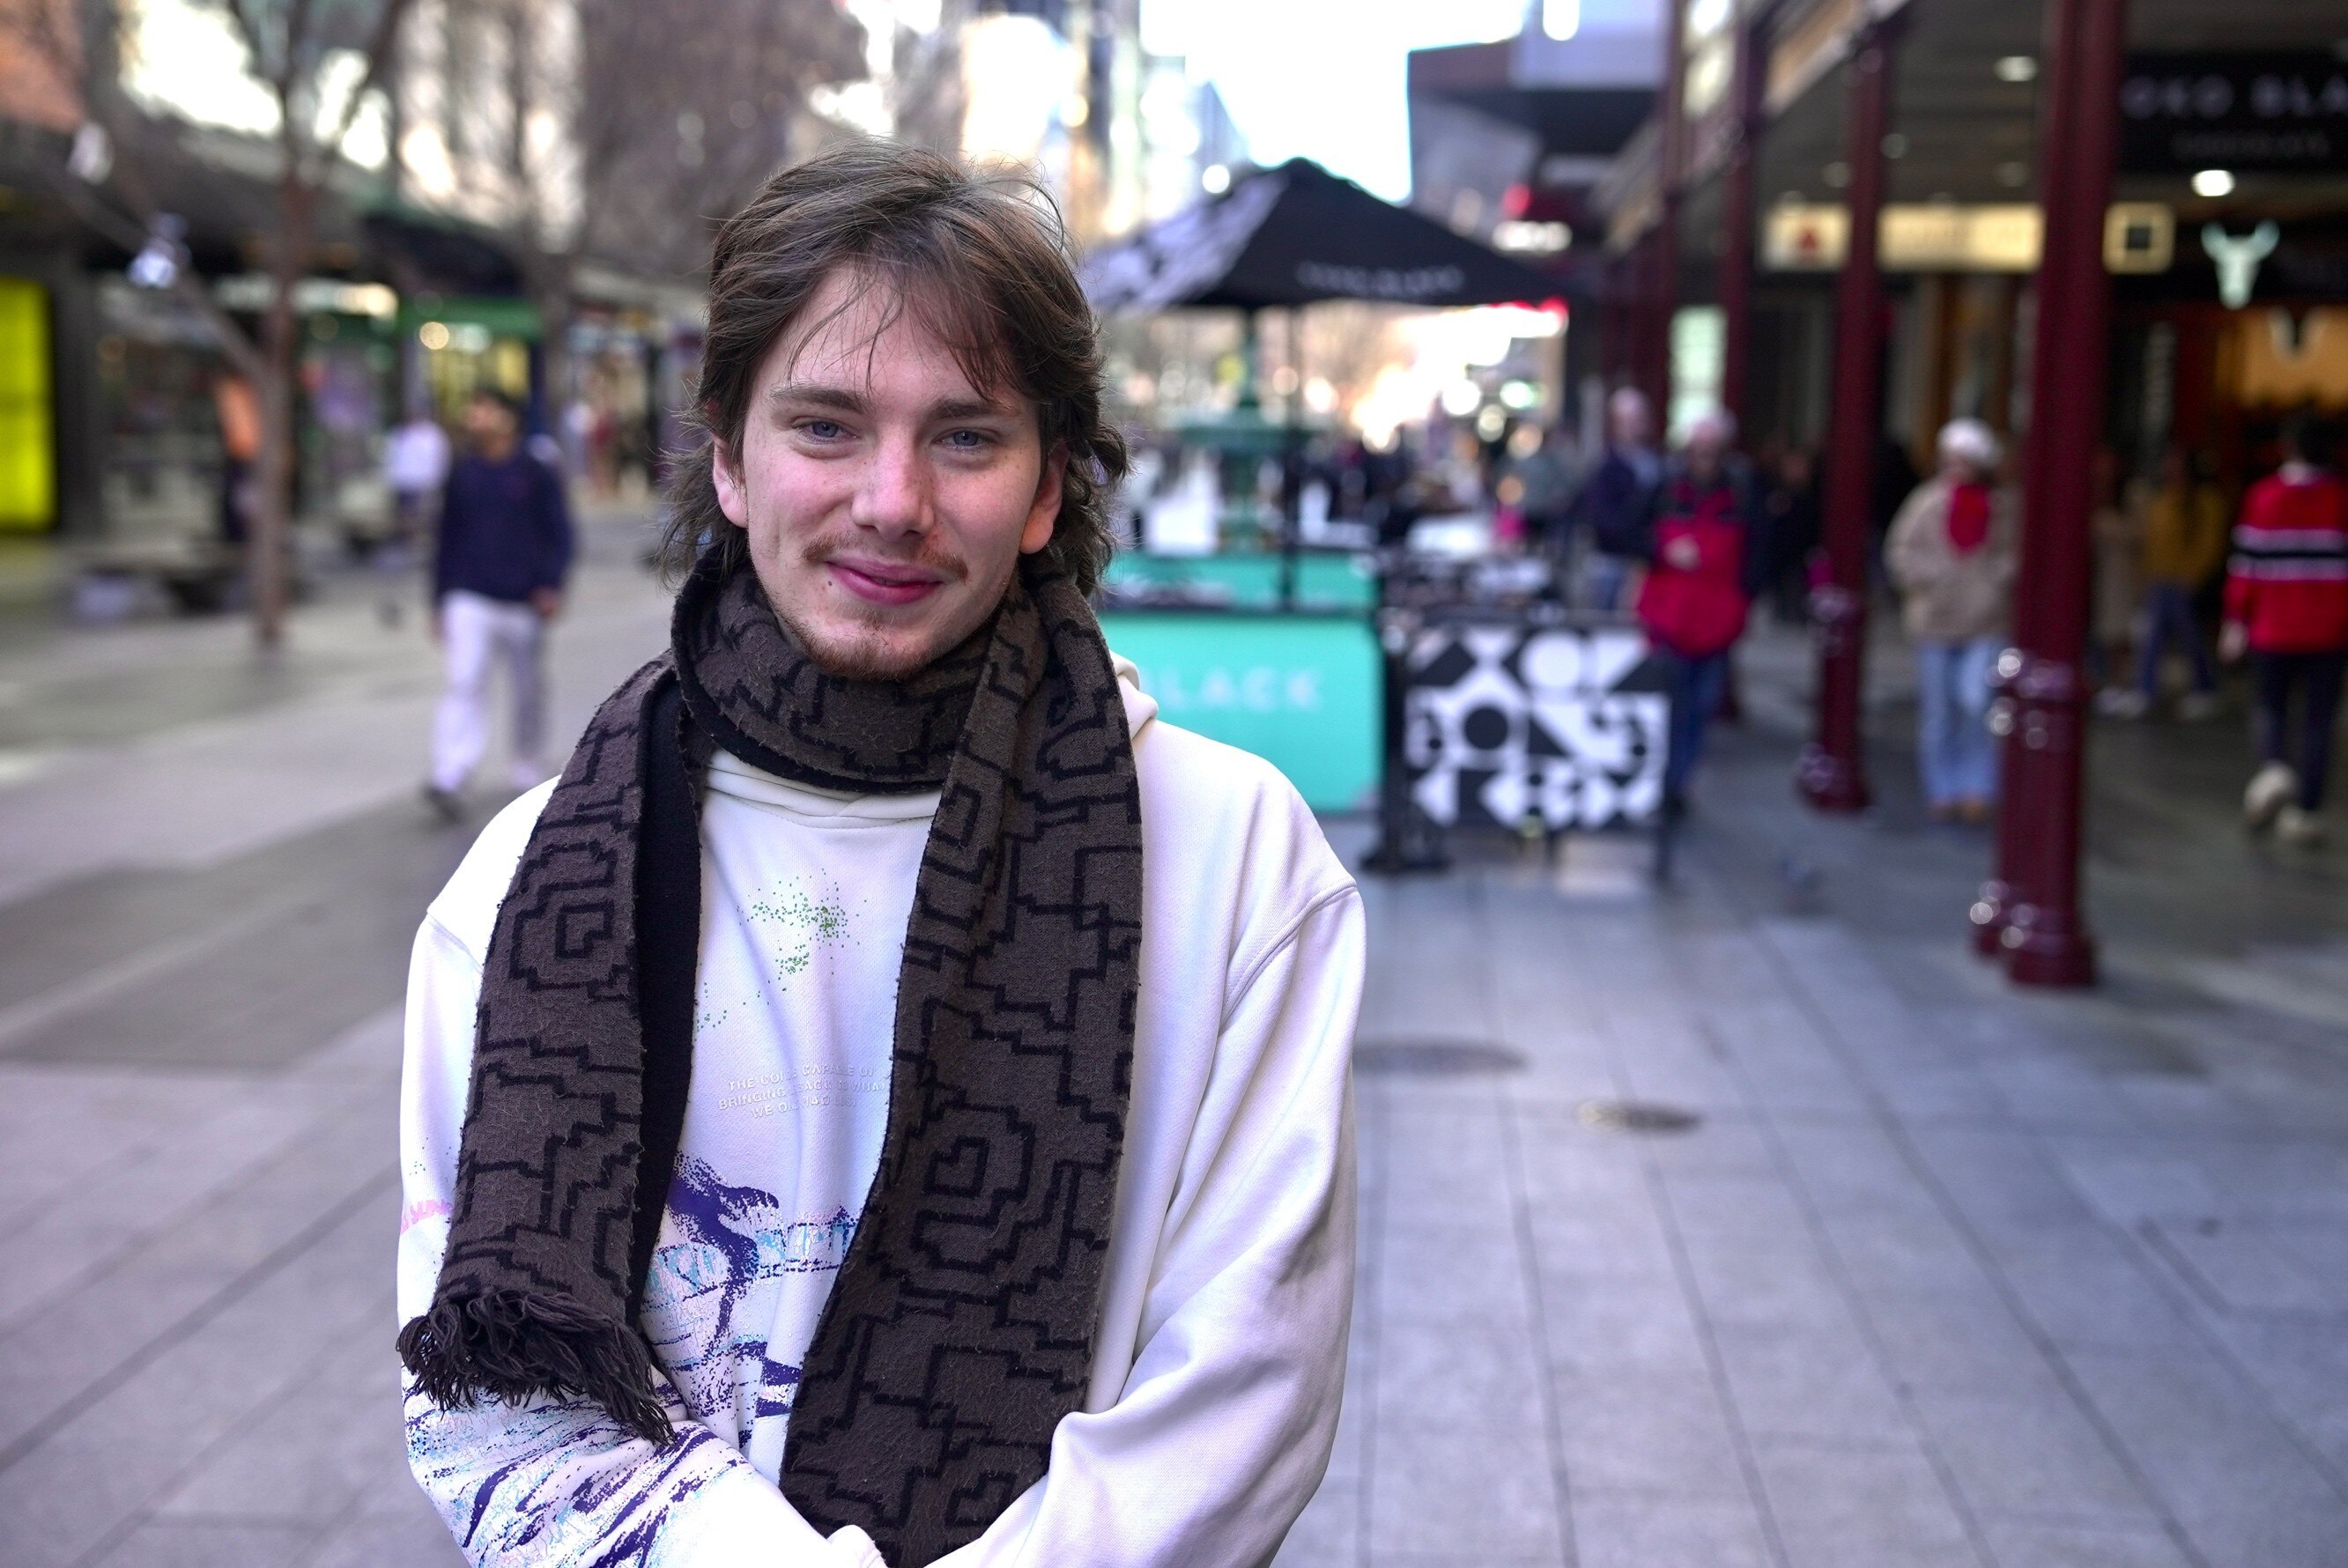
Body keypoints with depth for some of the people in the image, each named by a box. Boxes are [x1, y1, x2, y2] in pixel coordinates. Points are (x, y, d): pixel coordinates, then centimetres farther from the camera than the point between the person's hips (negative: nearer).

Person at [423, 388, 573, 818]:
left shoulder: (537, 475, -1)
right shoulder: (462, 474, 7)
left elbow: (559, 533, -1)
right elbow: (447, 538, 13)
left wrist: (552, 585, -15)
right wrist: (439, 602, 13)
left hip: (524, 604, -1)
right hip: (469, 601, 1)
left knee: (528, 690, 11)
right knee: (464, 686, -12)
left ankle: (527, 766, 31)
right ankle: (449, 781, -21)